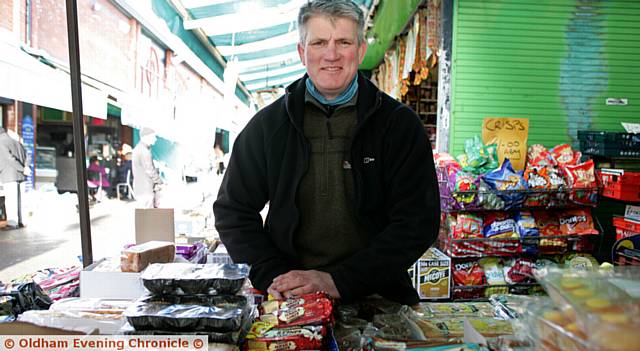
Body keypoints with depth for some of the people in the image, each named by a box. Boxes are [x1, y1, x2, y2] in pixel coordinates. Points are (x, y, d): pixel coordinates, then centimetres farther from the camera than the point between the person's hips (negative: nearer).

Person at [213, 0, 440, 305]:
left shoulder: (399, 124, 0)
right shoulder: (267, 124, 5)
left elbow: (418, 222, -6)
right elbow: (233, 211, 8)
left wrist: (338, 281, -15)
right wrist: (271, 276, -7)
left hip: (376, 298, -1)